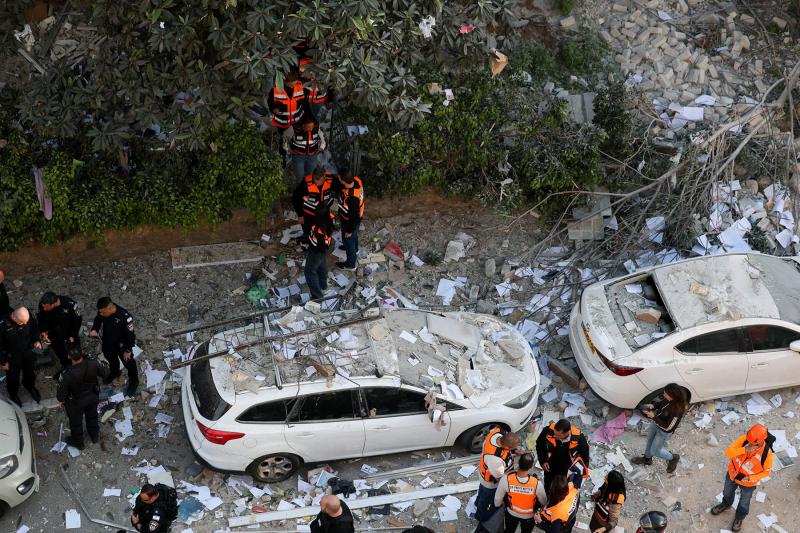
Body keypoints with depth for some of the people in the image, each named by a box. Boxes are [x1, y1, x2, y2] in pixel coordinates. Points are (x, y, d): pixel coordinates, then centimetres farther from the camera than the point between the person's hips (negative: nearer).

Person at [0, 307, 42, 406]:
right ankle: (13, 394, 54)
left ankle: (30, 386, 61)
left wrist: (36, 340, -15)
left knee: (30, 372, 29)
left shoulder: (27, 316, -27)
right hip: (12, 357, -3)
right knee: (13, 377, 24)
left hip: (28, 352, 3)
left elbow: (34, 327, -2)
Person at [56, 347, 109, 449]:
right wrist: (106, 368, 11)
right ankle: (95, 436, 57)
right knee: (92, 417, 32)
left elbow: (62, 390, -24)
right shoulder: (93, 364, -31)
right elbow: (105, 373, -12)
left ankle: (77, 442, 50)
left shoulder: (69, 374, -40)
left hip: (76, 402, -3)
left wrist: (61, 399, -2)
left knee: (76, 422, 26)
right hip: (92, 397, 3)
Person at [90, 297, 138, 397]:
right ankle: (115, 372, 63)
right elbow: (98, 320, 0)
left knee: (128, 362, 19)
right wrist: (94, 329, -21)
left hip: (122, 345, -5)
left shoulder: (125, 317, -40)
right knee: (110, 358, 32)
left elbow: (130, 335, -26)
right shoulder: (102, 312, -24)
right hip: (108, 343, 5)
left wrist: (128, 350, -16)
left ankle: (133, 382, 45)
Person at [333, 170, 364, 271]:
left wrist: (349, 230, -17)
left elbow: (355, 216, -30)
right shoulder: (356, 180, -24)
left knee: (348, 240, 20)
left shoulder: (351, 198, -46)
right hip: (357, 215, 7)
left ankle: (351, 264, 44)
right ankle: (355, 250, 65)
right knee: (354, 235, 35)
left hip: (350, 221, -7)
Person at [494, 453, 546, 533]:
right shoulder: (537, 483, -38)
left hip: (511, 513, 1)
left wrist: (498, 504, 7)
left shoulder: (506, 479, -36)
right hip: (529, 516, -1)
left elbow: (497, 500, -17)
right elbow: (543, 502, -16)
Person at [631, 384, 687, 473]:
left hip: (664, 432, -7)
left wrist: (653, 417, -31)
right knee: (649, 441, 30)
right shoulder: (669, 399, -22)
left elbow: (667, 427, -31)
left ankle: (673, 458, 42)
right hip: (655, 422, 7)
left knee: (654, 451, 16)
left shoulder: (677, 410, -42)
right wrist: (654, 405, -15)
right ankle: (647, 459, 58)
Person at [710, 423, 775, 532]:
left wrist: (749, 478, -26)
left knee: (744, 502, 26)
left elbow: (766, 471, -16)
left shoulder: (767, 453, -34)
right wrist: (744, 449, -44)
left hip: (748, 483, -2)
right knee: (727, 492, 32)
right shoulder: (744, 439, -29)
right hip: (733, 473, 3)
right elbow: (728, 452, -29)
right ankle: (726, 504, 64)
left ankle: (740, 517, 57)